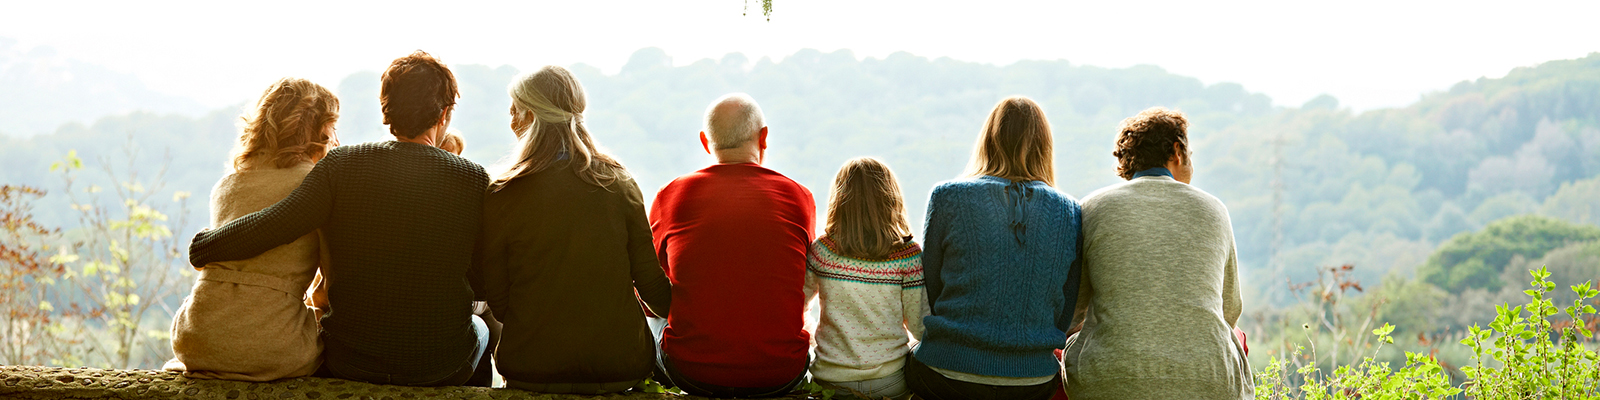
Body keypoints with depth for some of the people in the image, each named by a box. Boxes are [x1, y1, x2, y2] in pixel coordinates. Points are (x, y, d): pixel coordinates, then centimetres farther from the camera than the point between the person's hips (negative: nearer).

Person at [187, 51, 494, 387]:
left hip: (351, 362, 1)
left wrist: (203, 245, -3)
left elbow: (273, 224, -20)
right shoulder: (474, 180, -11)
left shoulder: (342, 166, -11)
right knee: (482, 327, 34)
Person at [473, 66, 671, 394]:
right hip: (622, 367, 2)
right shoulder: (619, 183, -4)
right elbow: (651, 284, 0)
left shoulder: (501, 197, -10)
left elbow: (498, 303, -3)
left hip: (532, 369, -1)